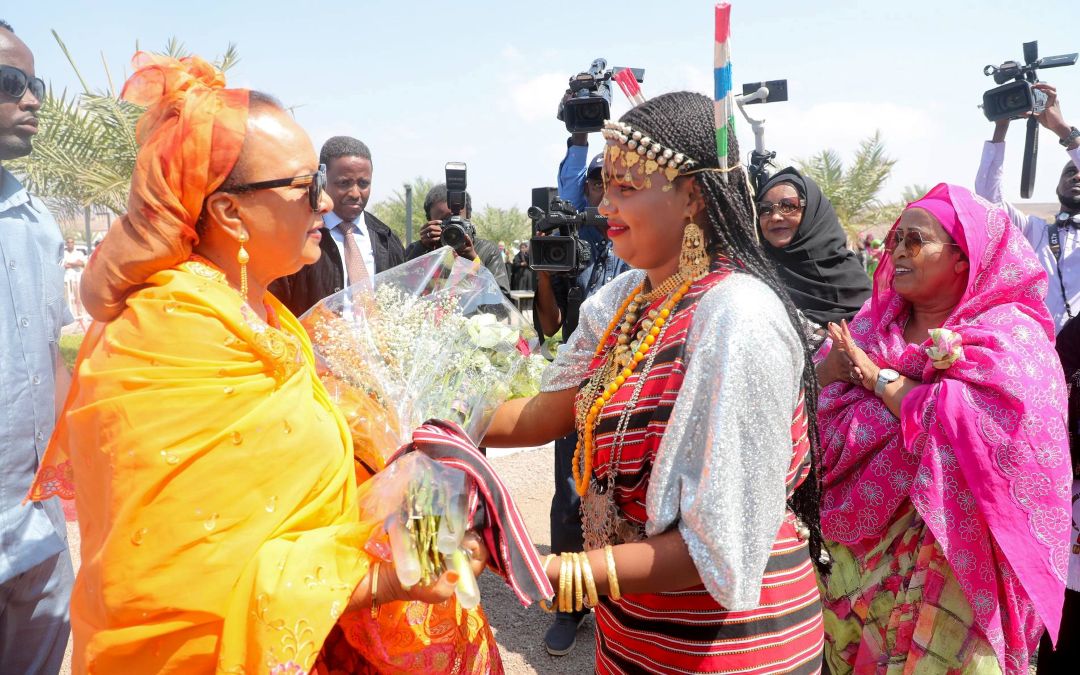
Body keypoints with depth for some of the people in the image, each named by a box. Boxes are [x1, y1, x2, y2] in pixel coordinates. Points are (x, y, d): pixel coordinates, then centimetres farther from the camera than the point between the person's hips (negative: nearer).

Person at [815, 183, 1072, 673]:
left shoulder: (1010, 335, -10)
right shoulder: (874, 323, 7)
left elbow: (980, 427, -27)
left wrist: (877, 377, -18)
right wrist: (832, 366, -20)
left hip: (947, 558, -5)